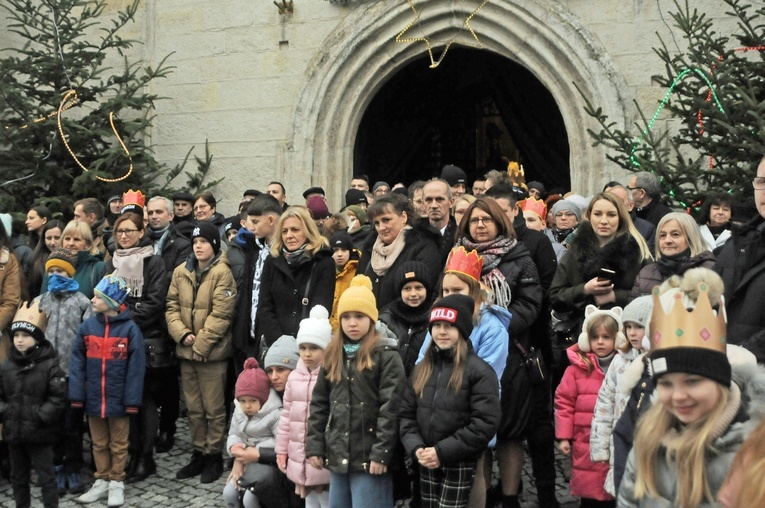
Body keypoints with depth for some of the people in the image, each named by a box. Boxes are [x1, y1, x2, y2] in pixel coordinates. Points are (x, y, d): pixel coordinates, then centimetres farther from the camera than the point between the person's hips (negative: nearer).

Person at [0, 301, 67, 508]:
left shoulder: (50, 366, -11)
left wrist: (40, 416, -19)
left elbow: (58, 398, -13)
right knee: (18, 477, 19)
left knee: (46, 477, 3)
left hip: (39, 434, -5)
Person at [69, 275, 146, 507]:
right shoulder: (87, 327, 0)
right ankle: (102, 481, 30)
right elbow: (77, 362, 1)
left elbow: (136, 367, -11)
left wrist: (132, 400, -14)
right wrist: (77, 395, -6)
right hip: (93, 399, 4)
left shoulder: (130, 328, -12)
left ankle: (116, 483, 24)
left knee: (118, 444, 11)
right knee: (99, 443, 17)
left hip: (118, 399, -4)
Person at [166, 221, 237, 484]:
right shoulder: (180, 272, 8)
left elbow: (220, 314, -14)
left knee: (213, 407, 3)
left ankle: (214, 456, 17)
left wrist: (202, 344, -15)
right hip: (186, 351, 6)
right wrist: (183, 334, -9)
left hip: (212, 352, -6)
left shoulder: (222, 273, -9)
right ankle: (199, 454, 28)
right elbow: (172, 307, 7)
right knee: (193, 407, 15)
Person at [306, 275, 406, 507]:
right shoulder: (333, 355, 11)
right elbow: (319, 404, 12)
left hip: (369, 458, -6)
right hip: (337, 456, 6)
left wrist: (381, 453, -17)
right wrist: (314, 445, 5)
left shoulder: (386, 355, -8)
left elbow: (390, 408, -13)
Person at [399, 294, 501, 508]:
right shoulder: (422, 369, 9)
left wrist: (443, 451, -18)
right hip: (426, 463, 5)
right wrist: (415, 447, -9)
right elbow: (406, 414, 9)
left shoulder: (479, 371, -10)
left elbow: (486, 423, -17)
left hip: (460, 463, -5)